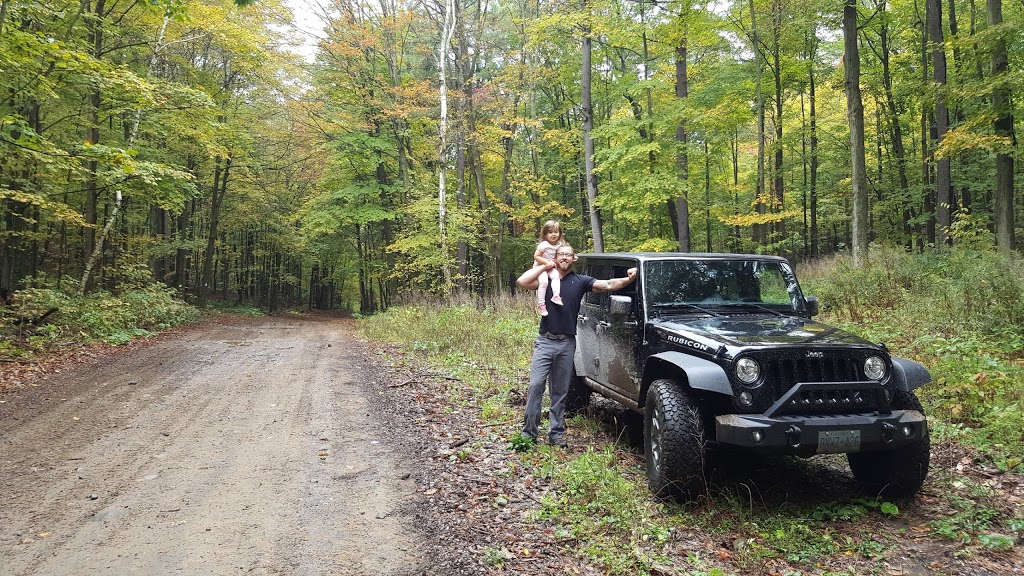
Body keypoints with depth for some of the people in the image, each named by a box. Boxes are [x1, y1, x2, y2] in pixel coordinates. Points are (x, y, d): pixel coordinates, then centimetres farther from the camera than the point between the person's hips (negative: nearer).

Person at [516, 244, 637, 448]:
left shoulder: (581, 281, 4)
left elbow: (607, 285, -7)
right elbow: (522, 282, -12)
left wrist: (628, 280, -24)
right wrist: (544, 266, -5)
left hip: (567, 343, 1)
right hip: (545, 341, -1)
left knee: (560, 391, 9)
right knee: (535, 386, -7)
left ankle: (556, 433, 18)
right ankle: (529, 432, 2)